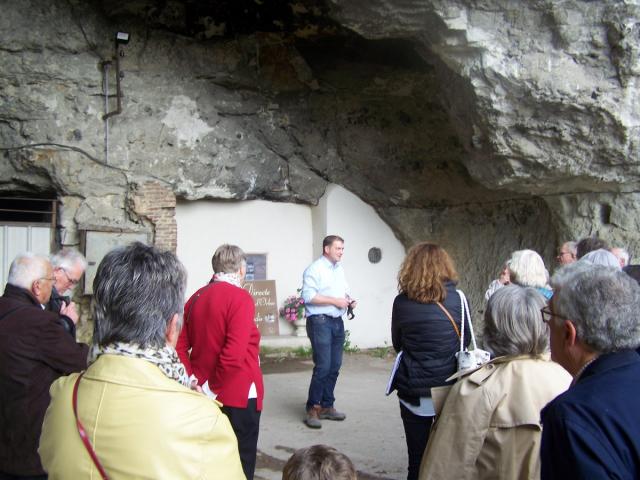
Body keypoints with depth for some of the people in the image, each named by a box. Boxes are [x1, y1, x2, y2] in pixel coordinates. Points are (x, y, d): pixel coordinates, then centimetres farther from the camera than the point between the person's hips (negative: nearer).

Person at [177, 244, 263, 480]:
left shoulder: (195, 298, 7)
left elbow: (180, 346, 5)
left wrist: (193, 380, 1)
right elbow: (234, 354, -23)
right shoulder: (240, 298, -14)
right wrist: (213, 388, -13)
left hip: (203, 394, 7)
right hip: (237, 396, -7)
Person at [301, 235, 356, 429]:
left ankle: (327, 406, 18)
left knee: (334, 367, 8)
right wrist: (335, 301, -16)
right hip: (320, 321, -8)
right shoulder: (315, 269, -7)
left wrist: (348, 300, 4)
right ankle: (312, 409, -1)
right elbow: (308, 296, -16)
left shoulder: (339, 269, 17)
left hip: (337, 322, 8)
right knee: (323, 367, -11)